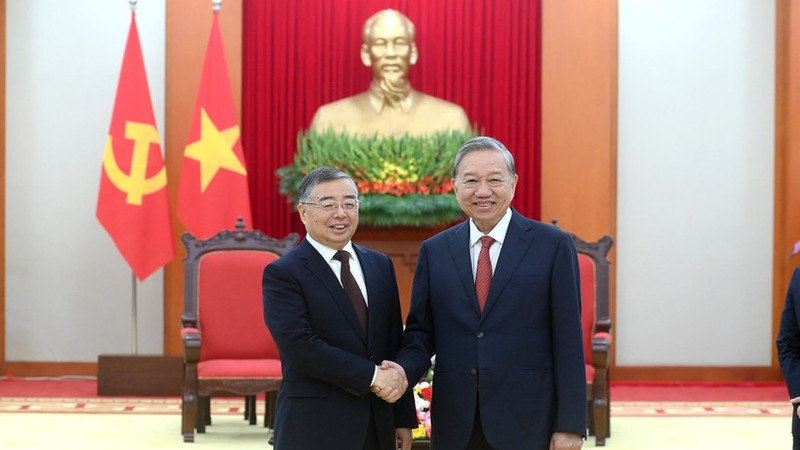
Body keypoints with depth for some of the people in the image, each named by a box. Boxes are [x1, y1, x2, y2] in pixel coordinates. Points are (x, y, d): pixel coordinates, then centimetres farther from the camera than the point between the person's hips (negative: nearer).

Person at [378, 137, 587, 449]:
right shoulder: (434, 251, 8)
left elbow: (568, 341, -3)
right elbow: (422, 331, 11)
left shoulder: (552, 245, -1)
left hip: (528, 425, -2)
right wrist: (403, 370, -11)